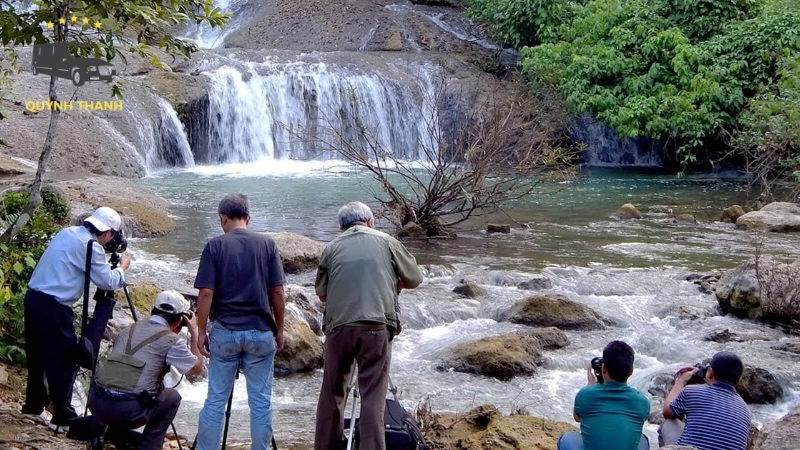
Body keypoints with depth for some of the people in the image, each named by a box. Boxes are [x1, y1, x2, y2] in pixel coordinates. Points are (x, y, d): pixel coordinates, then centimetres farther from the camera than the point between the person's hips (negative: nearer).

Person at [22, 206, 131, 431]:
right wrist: (122, 267, 8)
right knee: (63, 360, -1)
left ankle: (33, 404, 32)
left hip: (33, 296, 9)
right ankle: (63, 417, 2)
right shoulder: (91, 246, -11)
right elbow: (107, 282, -10)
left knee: (37, 354, 20)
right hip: (53, 305, -9)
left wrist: (110, 265, 23)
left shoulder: (67, 232, 13)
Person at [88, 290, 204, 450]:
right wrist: (194, 332, 22)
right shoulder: (171, 341, 0)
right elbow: (197, 368, 14)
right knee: (173, 398, 20)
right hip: (128, 411, -6)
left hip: (96, 403, 6)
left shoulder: (129, 329, 16)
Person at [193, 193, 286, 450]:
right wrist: (279, 329, 10)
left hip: (224, 332, -1)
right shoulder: (267, 245, 0)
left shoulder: (215, 246, -4)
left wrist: (201, 331, 1)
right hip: (261, 333, 1)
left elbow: (206, 293, -8)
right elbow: (277, 291, 0)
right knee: (260, 401, 6)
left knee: (216, 400, 7)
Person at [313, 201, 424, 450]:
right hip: (376, 326, -2)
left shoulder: (332, 247, 12)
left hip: (338, 325, 2)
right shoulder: (386, 241, 9)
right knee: (373, 396, 0)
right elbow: (414, 279, 14)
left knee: (332, 391, 15)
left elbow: (321, 293, 16)